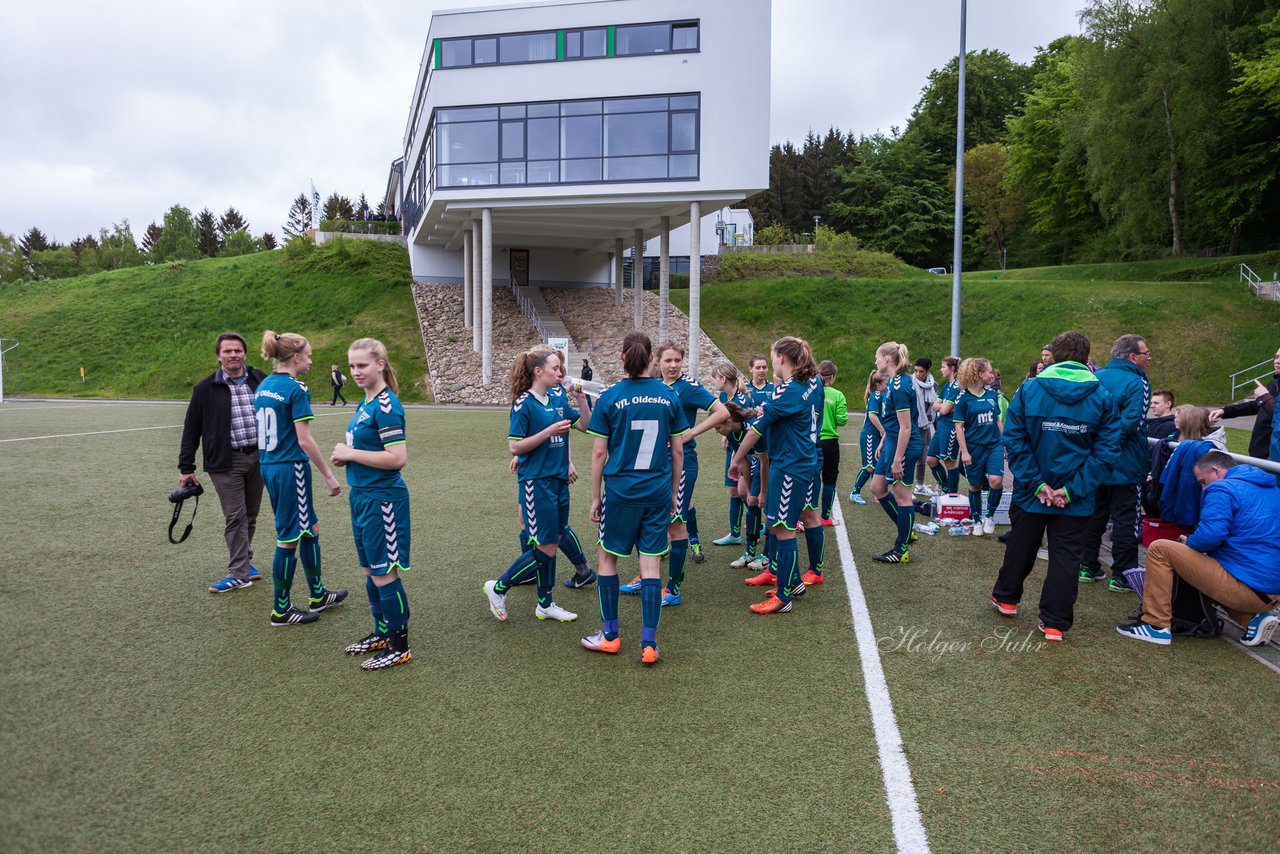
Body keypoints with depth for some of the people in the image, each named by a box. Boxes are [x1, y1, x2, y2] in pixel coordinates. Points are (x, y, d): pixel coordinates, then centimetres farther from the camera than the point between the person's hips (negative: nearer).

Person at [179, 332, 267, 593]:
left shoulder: (261, 381, 4)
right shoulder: (205, 388, -1)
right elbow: (191, 430, 3)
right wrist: (186, 468, 1)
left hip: (258, 458, 3)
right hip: (226, 463, -3)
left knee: (251, 516, 13)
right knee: (235, 517, -3)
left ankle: (243, 561, 29)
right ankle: (239, 573, 4)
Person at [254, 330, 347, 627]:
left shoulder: (263, 386, 10)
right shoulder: (296, 389, -15)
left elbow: (261, 430, 15)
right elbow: (304, 440, -18)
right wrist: (329, 475, -12)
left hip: (269, 467, 9)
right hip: (291, 469, -9)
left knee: (310, 529, 19)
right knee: (289, 539, 3)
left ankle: (318, 595, 29)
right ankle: (281, 610, 15)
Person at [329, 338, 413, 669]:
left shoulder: (386, 405, -18)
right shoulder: (365, 402, 11)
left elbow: (398, 457, -25)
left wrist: (350, 453, -17)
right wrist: (343, 454, 3)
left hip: (382, 499, -9)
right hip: (361, 496, 10)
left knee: (383, 574, 0)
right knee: (369, 571, 18)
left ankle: (399, 646, 13)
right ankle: (381, 633, 33)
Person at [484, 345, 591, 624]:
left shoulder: (558, 399, 7)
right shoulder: (524, 404, -13)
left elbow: (585, 426, 16)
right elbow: (514, 447, -15)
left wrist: (582, 399, 1)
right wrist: (549, 431, -20)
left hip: (558, 480, 7)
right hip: (536, 483, -7)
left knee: (551, 544, 13)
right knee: (545, 548, -4)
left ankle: (545, 604, 25)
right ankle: (498, 588, 13)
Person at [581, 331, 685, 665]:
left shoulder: (610, 397, -7)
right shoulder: (669, 396, 1)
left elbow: (599, 453, -5)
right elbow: (677, 451, 5)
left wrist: (595, 497, 4)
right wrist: (674, 492, 16)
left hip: (620, 490, -2)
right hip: (658, 492, 3)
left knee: (606, 558, 14)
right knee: (651, 562, 7)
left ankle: (610, 635, 21)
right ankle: (649, 643, 8)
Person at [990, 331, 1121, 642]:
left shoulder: (1028, 390, -7)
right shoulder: (1102, 397, -5)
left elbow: (1014, 439, -13)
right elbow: (1107, 450, -11)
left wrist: (1036, 483, -12)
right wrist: (1073, 489, -13)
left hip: (1031, 492, 1)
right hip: (1078, 500, -1)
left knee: (1021, 547, 19)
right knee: (1066, 556, 8)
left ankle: (1006, 598, 36)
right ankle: (1055, 623, 10)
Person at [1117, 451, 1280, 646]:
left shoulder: (1223, 489, -9)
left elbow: (1210, 535, -22)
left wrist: (1189, 543, 0)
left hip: (1244, 589, -9)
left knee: (1159, 549, -4)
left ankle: (1156, 626, -2)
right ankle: (1253, 619, 13)